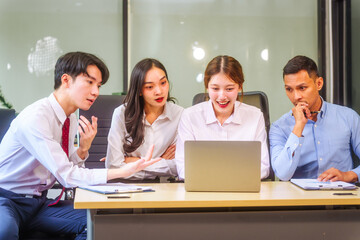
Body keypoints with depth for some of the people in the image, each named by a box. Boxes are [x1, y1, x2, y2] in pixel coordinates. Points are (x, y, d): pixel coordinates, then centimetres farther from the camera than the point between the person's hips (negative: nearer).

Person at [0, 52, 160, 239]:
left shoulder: (72, 121, 5)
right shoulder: (34, 118, -22)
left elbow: (65, 173, 8)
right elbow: (67, 176, -25)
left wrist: (83, 149, -10)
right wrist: (123, 171, -30)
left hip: (38, 202, 7)